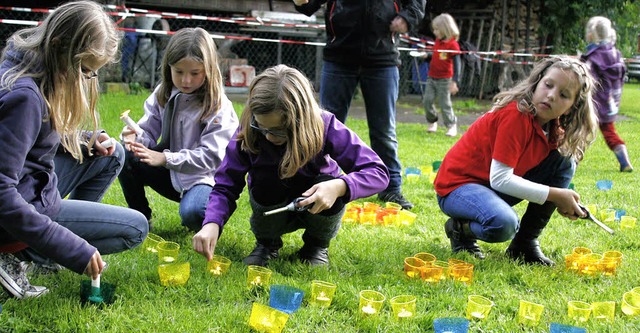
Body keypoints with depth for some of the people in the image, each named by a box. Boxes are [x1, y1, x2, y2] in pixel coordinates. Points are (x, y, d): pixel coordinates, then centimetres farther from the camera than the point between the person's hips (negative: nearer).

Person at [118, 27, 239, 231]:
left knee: (192, 212, -35)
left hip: (202, 178, -5)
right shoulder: (163, 94, 2)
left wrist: (166, 158, -29)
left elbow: (211, 156, -21)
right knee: (126, 158, -15)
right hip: (171, 175, 6)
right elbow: (149, 131, 4)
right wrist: (135, 137, -22)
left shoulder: (218, 107, -16)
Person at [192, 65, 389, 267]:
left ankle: (317, 245, 1)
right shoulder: (247, 133, -25)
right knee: (266, 178, -33)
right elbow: (225, 186, -23)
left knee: (331, 185, -33)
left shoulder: (324, 127, -27)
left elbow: (378, 173, -27)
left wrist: (338, 187, -46)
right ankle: (267, 243, 0)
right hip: (271, 210, 0)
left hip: (316, 210, 0)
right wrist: (212, 224, -42)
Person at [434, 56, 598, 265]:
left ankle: (525, 243, 0)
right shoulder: (516, 115, -24)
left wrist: (566, 200, -13)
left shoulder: (556, 128, 1)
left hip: (495, 188, 8)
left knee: (564, 163, -6)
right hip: (457, 184, -8)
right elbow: (500, 179, -27)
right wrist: (554, 194, -22)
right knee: (503, 224, -39)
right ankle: (460, 229, -3)